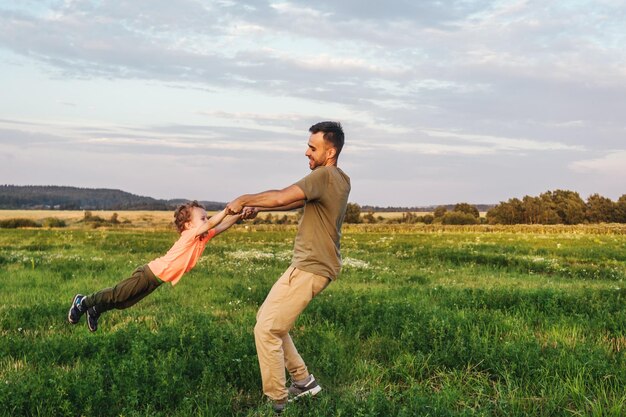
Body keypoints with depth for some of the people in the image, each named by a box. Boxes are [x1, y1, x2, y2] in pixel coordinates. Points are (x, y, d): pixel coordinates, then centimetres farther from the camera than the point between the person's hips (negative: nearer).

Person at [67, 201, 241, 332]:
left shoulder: (204, 236, 1)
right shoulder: (190, 235, -23)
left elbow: (220, 227, -2)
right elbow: (212, 224, -36)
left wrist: (239, 216, -15)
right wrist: (229, 209, -37)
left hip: (157, 279, 8)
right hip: (151, 273, -8)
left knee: (125, 302, 19)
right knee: (117, 294, 5)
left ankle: (94, 310, 37)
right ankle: (83, 302, 23)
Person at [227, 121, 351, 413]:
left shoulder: (325, 175, -17)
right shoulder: (340, 179, 13)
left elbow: (282, 198, -23)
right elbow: (297, 202, 16)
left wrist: (245, 199, -8)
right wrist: (257, 208, 8)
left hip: (309, 269, -10)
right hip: (310, 265, 10)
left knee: (266, 330, -8)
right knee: (267, 318, 18)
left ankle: (277, 403, 0)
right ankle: (304, 381, 22)